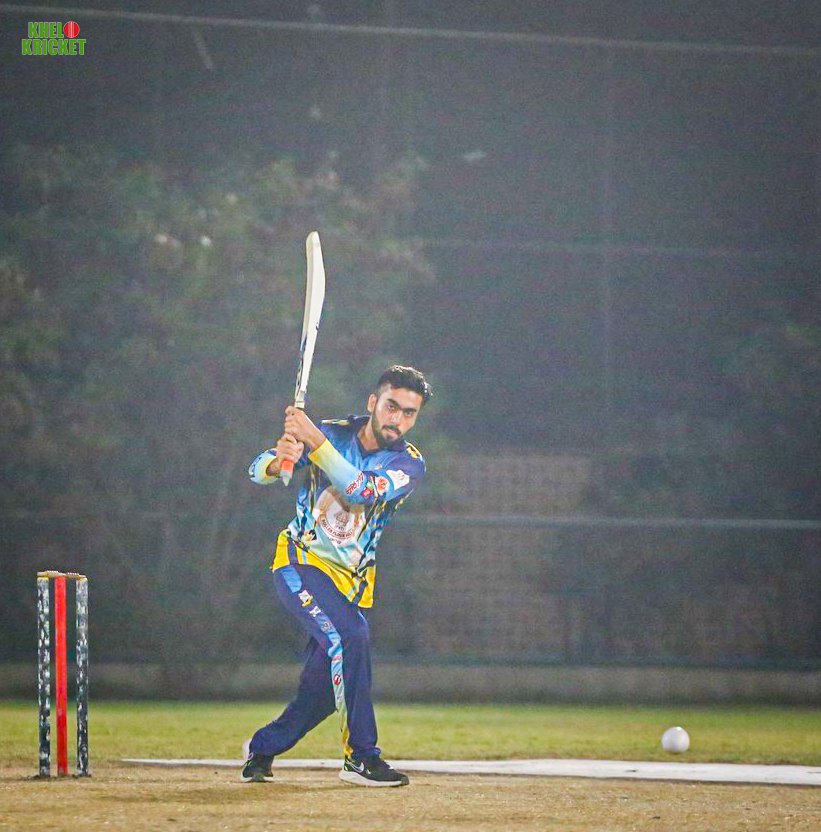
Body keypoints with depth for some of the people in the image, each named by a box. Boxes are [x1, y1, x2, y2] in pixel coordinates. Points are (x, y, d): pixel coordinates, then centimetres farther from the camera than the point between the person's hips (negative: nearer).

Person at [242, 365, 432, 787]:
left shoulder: (409, 463, -7)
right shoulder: (332, 433, -6)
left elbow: (361, 489, -27)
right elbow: (258, 471, -10)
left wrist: (315, 442, -38)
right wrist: (278, 459, -34)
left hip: (350, 583, 4)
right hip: (300, 564, -4)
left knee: (325, 687, 3)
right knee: (348, 637, -27)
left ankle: (264, 747, 29)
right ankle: (362, 758, -23)